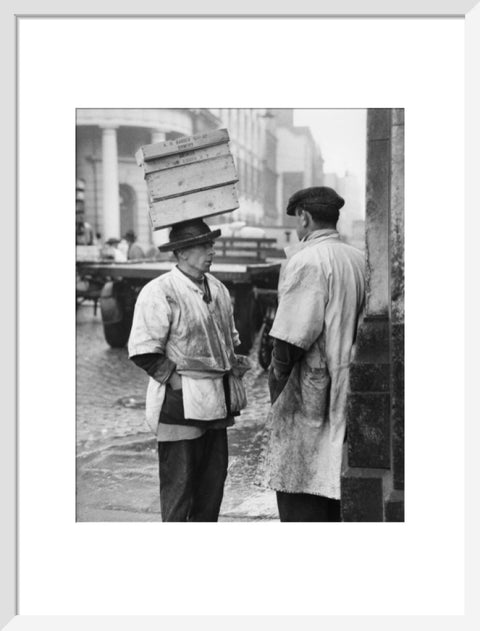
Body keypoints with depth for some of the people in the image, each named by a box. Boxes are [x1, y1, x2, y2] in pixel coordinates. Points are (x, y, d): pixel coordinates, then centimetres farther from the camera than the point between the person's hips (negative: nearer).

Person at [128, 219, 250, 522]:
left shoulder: (218, 289, 12)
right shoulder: (159, 293, -13)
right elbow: (143, 351, -15)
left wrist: (235, 362, 9)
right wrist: (177, 380, -16)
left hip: (216, 402, 8)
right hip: (181, 405, -8)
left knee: (214, 479, 14)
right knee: (179, 484, 0)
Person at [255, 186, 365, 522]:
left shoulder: (308, 260, -14)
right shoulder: (358, 259, 9)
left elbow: (294, 334, -18)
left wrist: (277, 374, -6)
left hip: (309, 391, -8)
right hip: (345, 391, 8)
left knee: (298, 486, -1)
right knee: (334, 481, 17)